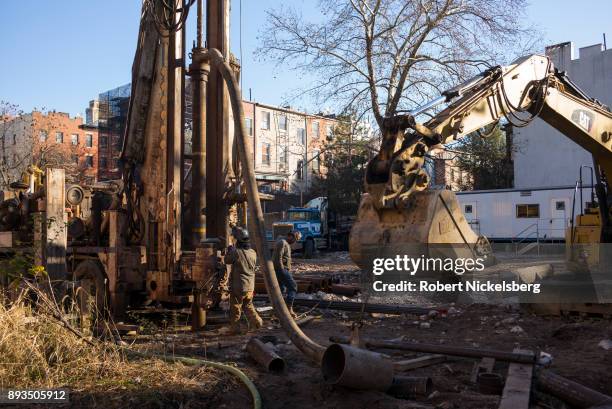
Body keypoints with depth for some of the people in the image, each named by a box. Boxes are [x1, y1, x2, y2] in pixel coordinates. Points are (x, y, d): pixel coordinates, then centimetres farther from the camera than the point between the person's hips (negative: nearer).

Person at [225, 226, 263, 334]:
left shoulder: (236, 252, -19)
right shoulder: (253, 253, -2)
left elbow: (227, 260, -4)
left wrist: (229, 250, 14)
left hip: (238, 286, -6)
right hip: (250, 286, 6)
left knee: (235, 308, 7)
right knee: (248, 305, 22)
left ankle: (234, 328, 12)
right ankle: (256, 321, 16)